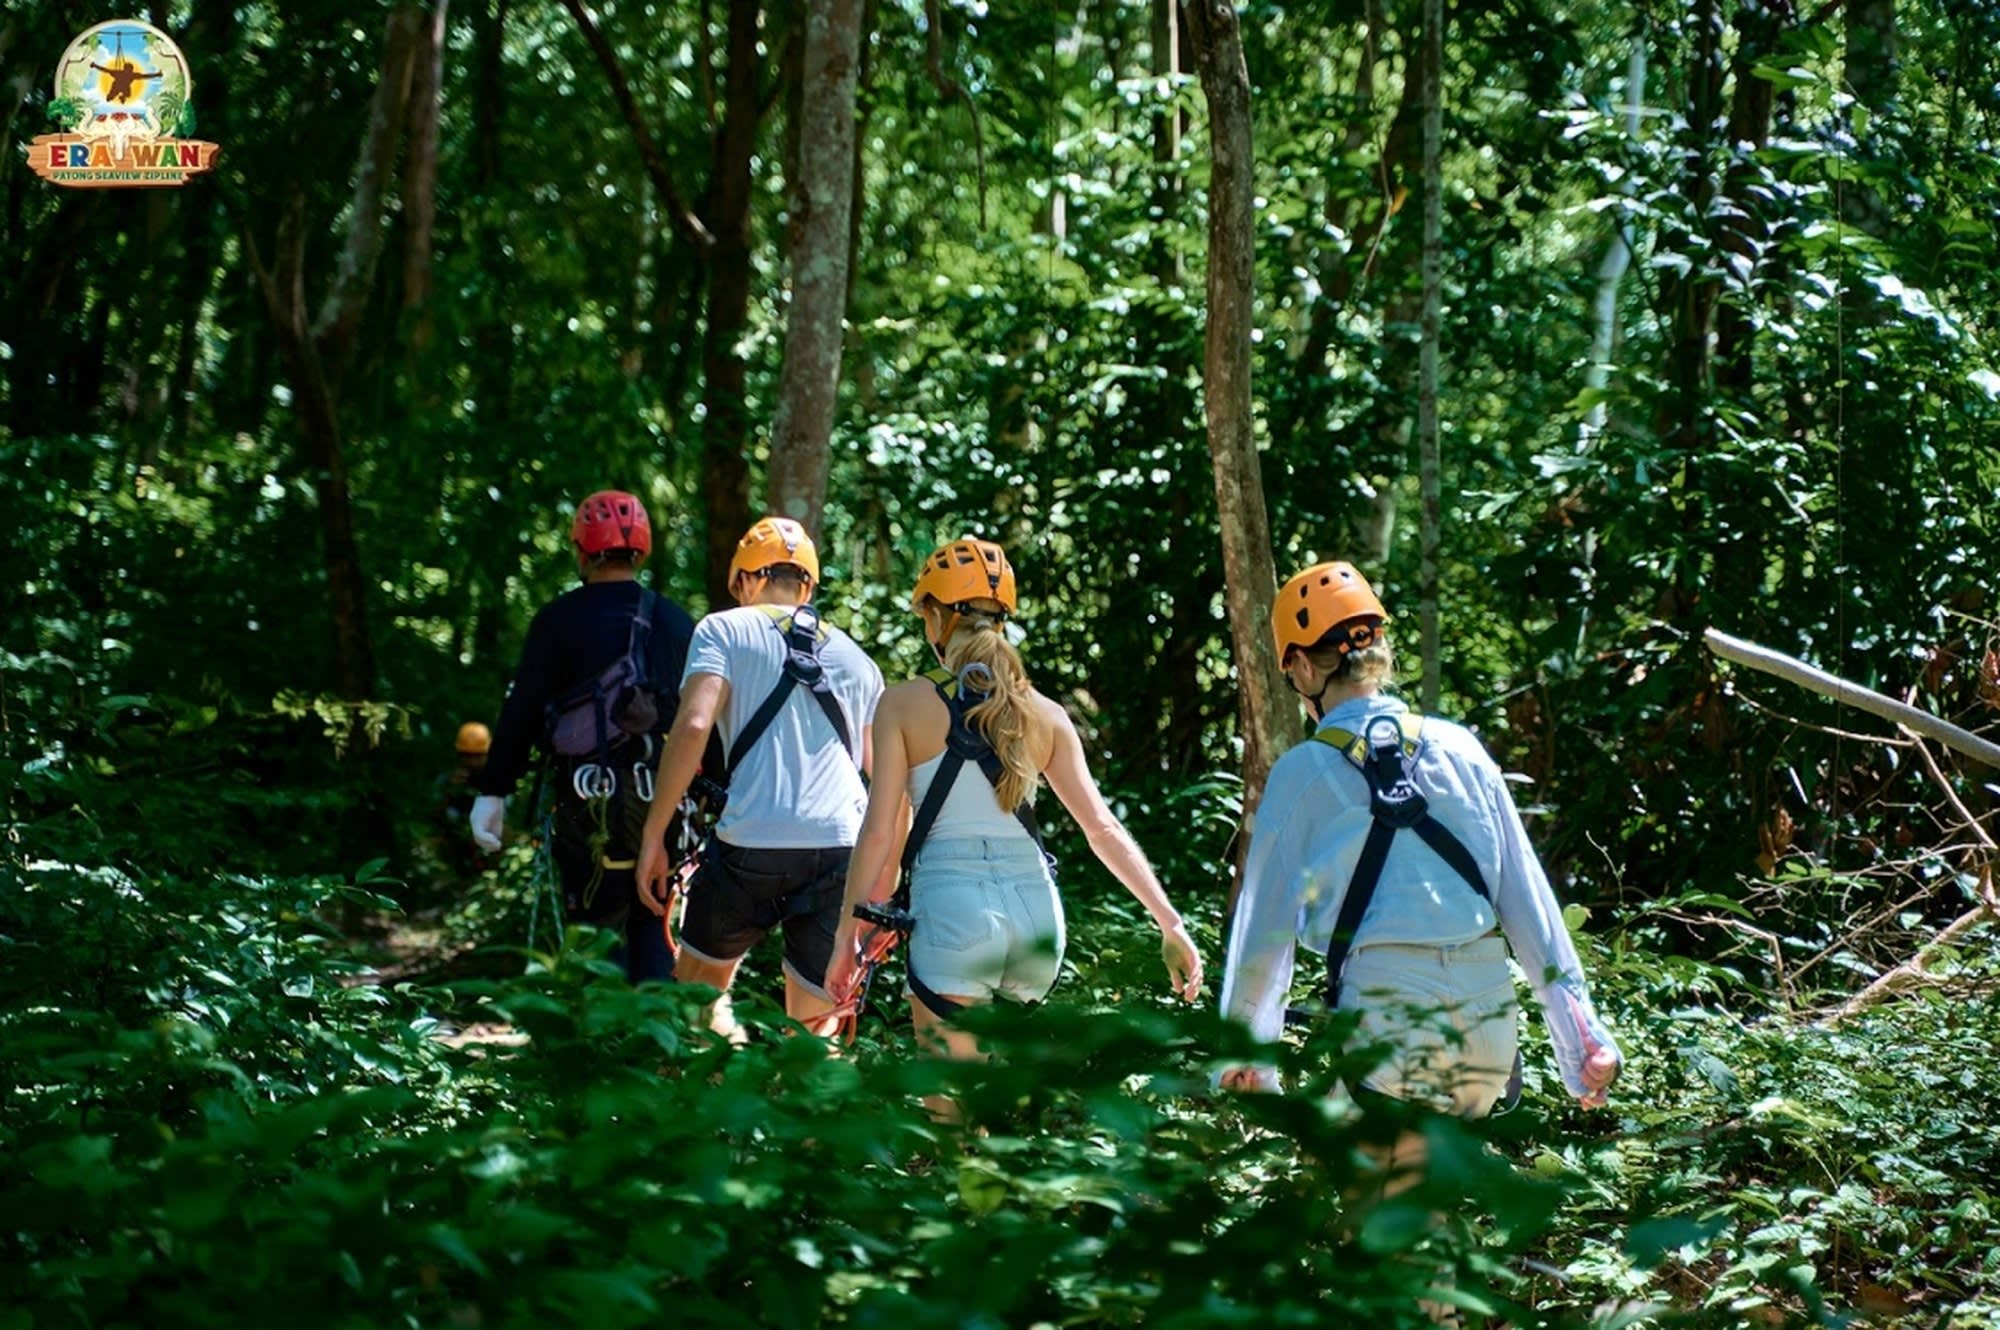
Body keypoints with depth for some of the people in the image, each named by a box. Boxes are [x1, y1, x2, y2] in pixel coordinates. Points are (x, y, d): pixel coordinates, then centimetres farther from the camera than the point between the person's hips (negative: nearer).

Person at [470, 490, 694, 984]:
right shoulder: (677, 622, 8)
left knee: (599, 930, 3)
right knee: (654, 928, 12)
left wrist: (492, 792, -1)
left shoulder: (561, 619, -2)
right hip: (664, 799, 3)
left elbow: (522, 711, -5)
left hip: (589, 798, -3)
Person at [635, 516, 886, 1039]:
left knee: (698, 986, 21)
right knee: (814, 1026, 8)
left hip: (752, 844, -3)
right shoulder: (855, 658, 23)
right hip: (844, 848, 3)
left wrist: (653, 837, -5)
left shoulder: (724, 630, 9)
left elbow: (693, 726, -8)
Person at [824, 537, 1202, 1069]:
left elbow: (880, 833, -3)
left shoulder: (905, 704, 2)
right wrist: (1171, 924, 8)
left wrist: (847, 935, 4)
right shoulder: (1044, 714, 11)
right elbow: (1104, 829, 7)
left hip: (952, 910, -4)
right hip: (1038, 908, 5)